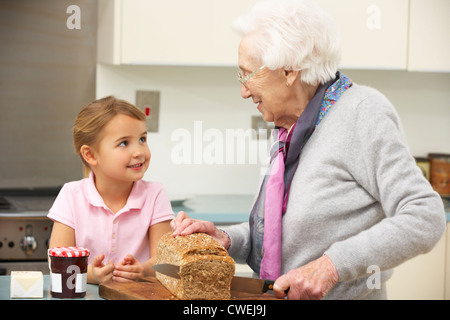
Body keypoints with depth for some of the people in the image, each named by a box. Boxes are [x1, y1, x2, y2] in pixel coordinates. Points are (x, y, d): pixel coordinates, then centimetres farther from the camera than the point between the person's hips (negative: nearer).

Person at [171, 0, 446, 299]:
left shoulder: (362, 112, -12)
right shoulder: (290, 129, 10)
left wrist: (331, 265, -23)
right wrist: (225, 239, -2)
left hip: (345, 296, -5)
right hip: (276, 296, 6)